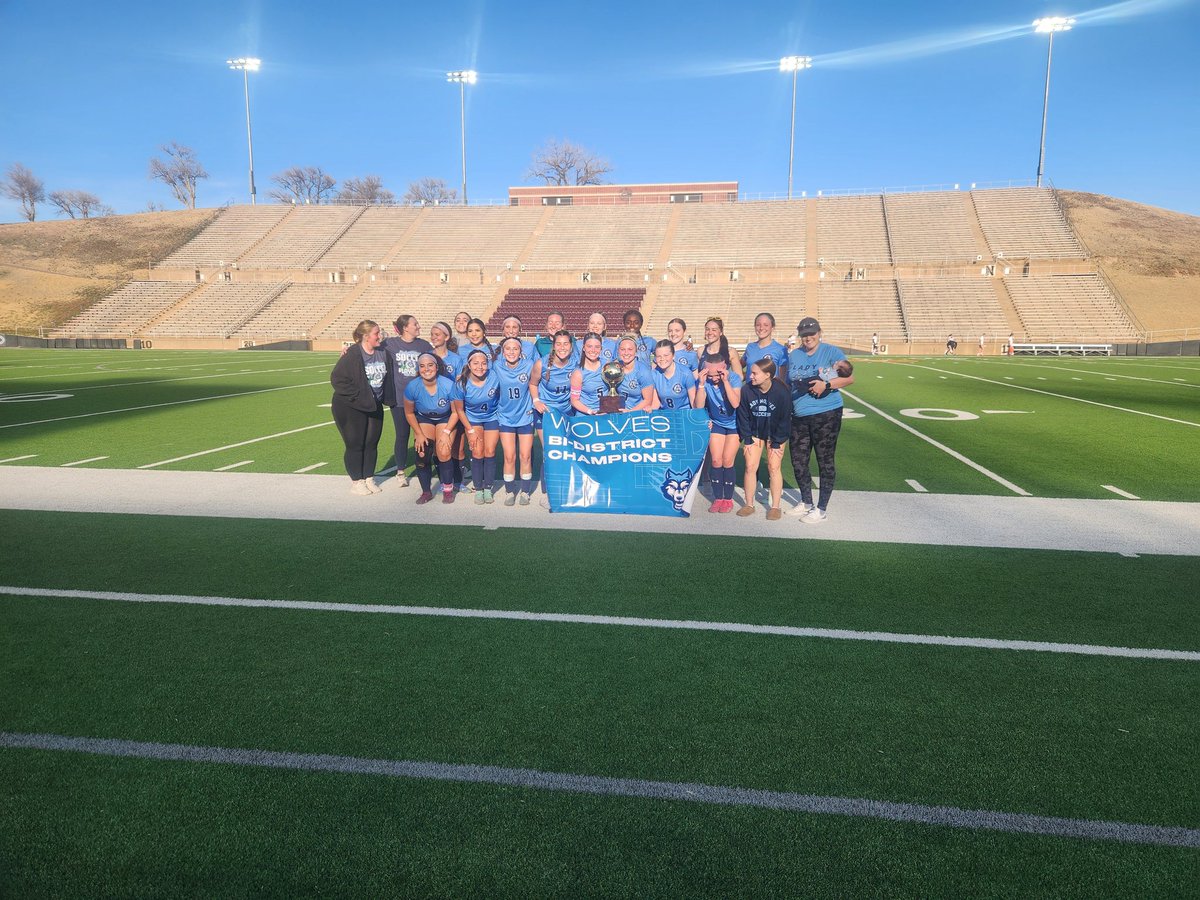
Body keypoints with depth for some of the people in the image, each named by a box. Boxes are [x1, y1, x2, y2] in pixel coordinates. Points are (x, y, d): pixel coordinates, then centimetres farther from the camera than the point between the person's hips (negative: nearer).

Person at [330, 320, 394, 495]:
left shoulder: (383, 353, -1)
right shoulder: (352, 355, -19)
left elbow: (388, 377, 11)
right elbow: (337, 378, -20)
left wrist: (387, 399, 3)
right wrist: (356, 396, -19)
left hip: (374, 407, 6)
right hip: (351, 408, -6)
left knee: (372, 443, 12)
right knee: (355, 445, 4)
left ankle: (369, 479, 25)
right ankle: (356, 481, 15)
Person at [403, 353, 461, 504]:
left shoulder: (449, 385, -26)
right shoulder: (412, 387, -20)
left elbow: (456, 412, -13)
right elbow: (409, 413, -5)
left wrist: (446, 432, -20)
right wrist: (418, 434, -10)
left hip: (446, 419, -2)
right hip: (423, 419, 2)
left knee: (443, 453, -19)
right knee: (422, 454, -14)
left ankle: (448, 490, 3)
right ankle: (426, 492, 6)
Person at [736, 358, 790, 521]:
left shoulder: (782, 391, -25)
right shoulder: (746, 390, -19)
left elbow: (784, 419, -15)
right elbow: (743, 416, -8)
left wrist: (776, 443, -12)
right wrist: (747, 440, -8)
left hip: (775, 434, -2)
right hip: (754, 433, 2)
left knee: (774, 467, -4)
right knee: (750, 467, -2)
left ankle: (775, 507, 6)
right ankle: (749, 505, 10)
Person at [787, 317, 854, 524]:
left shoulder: (831, 352, -3)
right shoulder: (793, 356, 12)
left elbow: (850, 378, -10)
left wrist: (826, 384, -23)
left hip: (826, 415, -5)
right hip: (799, 416, 6)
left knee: (825, 461, 0)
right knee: (798, 460, 11)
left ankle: (821, 509, 10)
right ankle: (806, 503, 29)